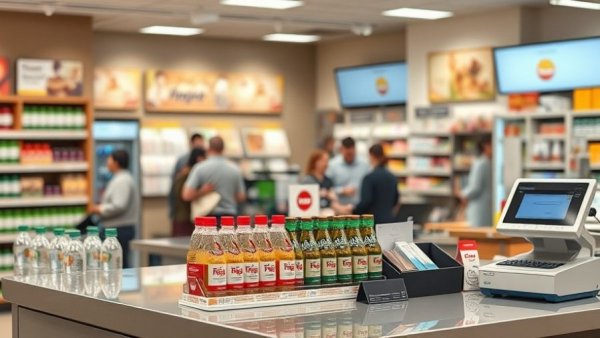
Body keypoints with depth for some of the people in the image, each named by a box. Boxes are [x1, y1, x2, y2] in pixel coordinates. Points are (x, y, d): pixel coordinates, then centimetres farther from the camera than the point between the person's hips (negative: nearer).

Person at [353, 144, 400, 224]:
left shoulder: (369, 178, -12)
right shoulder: (392, 177, 9)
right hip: (390, 219, 6)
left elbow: (365, 202, -17)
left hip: (374, 220, -6)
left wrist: (353, 212, -5)